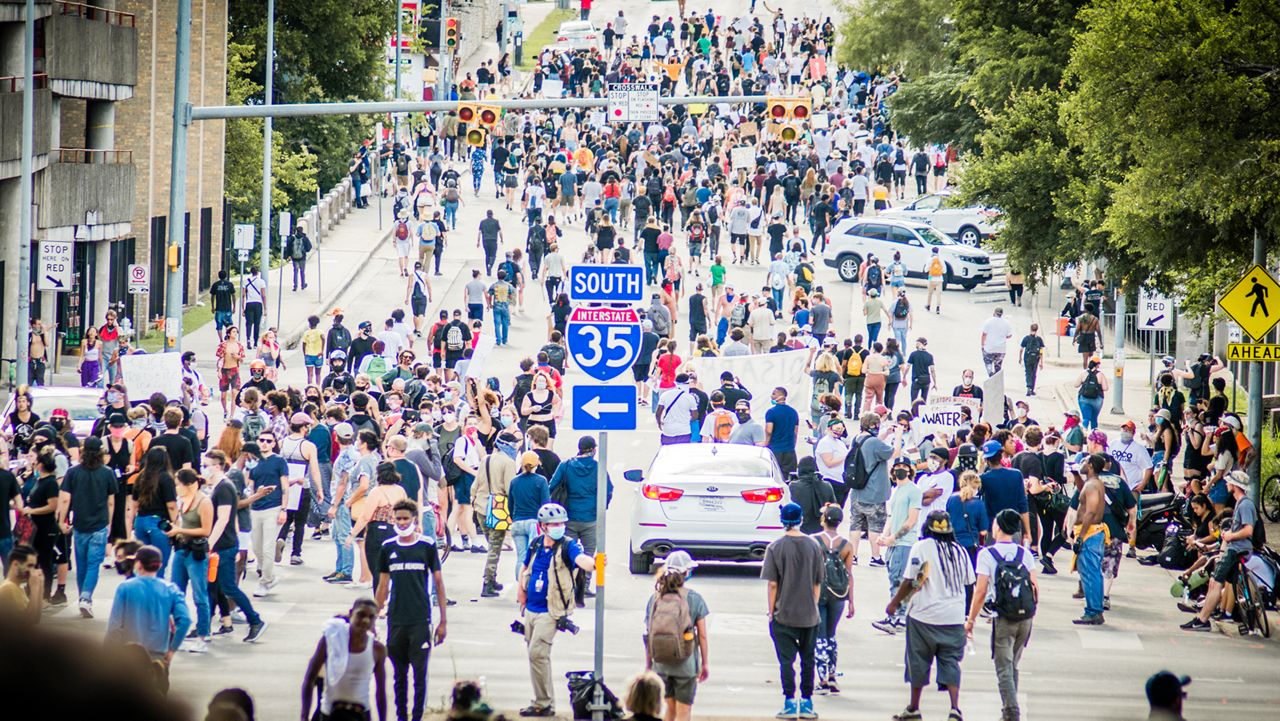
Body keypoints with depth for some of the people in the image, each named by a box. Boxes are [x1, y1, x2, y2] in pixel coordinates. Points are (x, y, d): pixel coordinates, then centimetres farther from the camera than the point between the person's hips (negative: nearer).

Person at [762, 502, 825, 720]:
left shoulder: (775, 547, -9)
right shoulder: (813, 546, -1)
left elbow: (772, 584, -8)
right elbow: (817, 583, 4)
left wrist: (771, 611, 1)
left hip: (784, 614, -3)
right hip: (809, 616, 3)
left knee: (786, 660, 2)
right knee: (808, 660, 12)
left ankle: (789, 702, -3)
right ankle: (806, 702, 15)